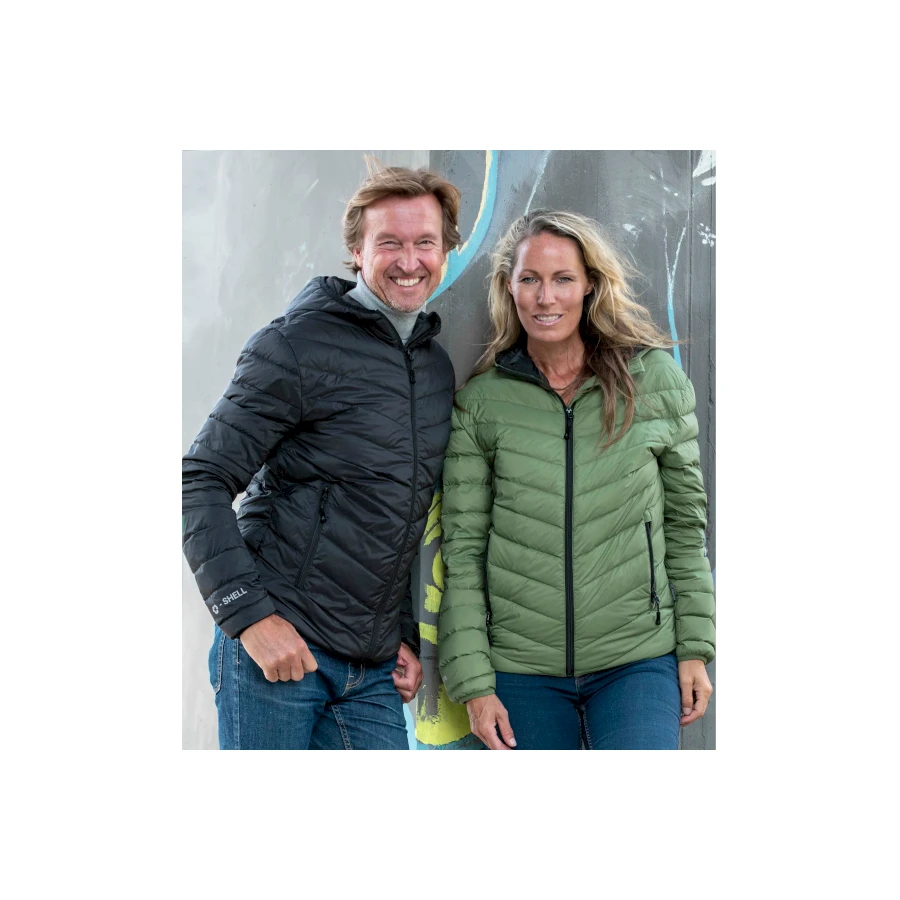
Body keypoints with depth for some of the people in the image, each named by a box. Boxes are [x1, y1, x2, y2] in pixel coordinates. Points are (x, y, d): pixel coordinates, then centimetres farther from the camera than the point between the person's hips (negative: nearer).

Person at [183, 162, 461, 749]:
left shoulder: (440, 369, 13)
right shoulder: (297, 347, -8)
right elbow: (200, 483, -10)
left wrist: (407, 634, 14)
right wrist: (250, 613, -17)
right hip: (275, 643, -6)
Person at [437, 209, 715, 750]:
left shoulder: (656, 379, 2)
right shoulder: (481, 402, 0)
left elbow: (686, 521, 7)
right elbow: (462, 548, 1)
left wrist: (695, 646, 3)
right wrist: (473, 681, -4)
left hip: (639, 662, 0)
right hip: (521, 673, 1)